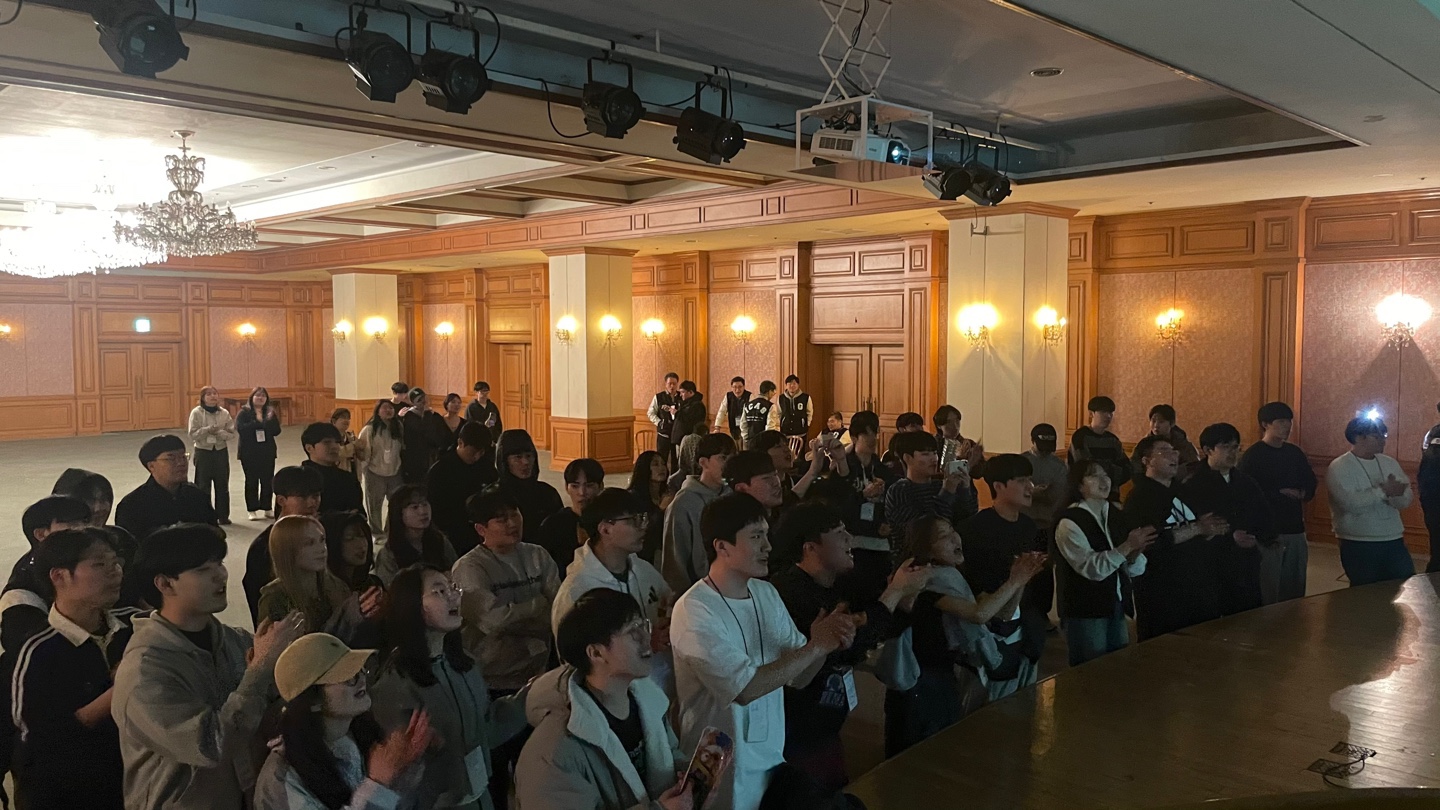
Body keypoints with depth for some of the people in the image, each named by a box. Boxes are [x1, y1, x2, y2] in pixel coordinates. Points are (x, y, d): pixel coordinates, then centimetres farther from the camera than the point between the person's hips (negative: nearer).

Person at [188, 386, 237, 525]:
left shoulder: (224, 413, 2)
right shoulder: (196, 413, -5)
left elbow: (232, 434, 0)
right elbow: (193, 435, -9)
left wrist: (220, 433, -18)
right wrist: (207, 430, -22)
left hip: (221, 452, 3)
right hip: (203, 452, -2)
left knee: (222, 485, 7)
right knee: (203, 485, 2)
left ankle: (223, 516, 17)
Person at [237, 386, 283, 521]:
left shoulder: (270, 413, 8)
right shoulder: (244, 412, -2)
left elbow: (276, 431, -2)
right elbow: (240, 428, -19)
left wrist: (266, 422, -17)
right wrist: (257, 422, -20)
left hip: (267, 451, 3)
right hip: (249, 452, -3)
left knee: (267, 480, 5)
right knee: (251, 481, 2)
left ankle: (267, 508, 15)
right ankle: (252, 510, 8)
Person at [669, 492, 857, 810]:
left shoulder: (766, 593, 1)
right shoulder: (694, 611, -21)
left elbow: (798, 675, 4)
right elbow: (744, 688, -26)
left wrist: (826, 643, -16)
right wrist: (814, 647, -21)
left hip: (773, 755, 7)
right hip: (723, 768, -7)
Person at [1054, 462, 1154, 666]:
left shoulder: (1114, 514, 7)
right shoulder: (1069, 522, -13)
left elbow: (1135, 569, 7)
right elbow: (1091, 567, -24)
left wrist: (1135, 553, -14)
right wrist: (1127, 547, -28)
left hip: (1117, 608, 7)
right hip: (1084, 612, -7)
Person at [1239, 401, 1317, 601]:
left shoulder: (1295, 453, 13)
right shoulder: (1253, 455, -6)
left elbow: (1311, 487, 14)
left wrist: (1298, 494, -8)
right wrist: (1282, 494, -5)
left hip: (1295, 530, 6)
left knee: (1295, 592, 10)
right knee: (1267, 593, -4)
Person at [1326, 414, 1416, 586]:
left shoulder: (1390, 463, 10)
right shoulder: (1339, 467, -10)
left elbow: (1406, 500, 0)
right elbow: (1350, 503, -24)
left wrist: (1395, 493, -21)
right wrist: (1383, 491, -21)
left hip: (1394, 541, 6)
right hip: (1358, 545, -5)